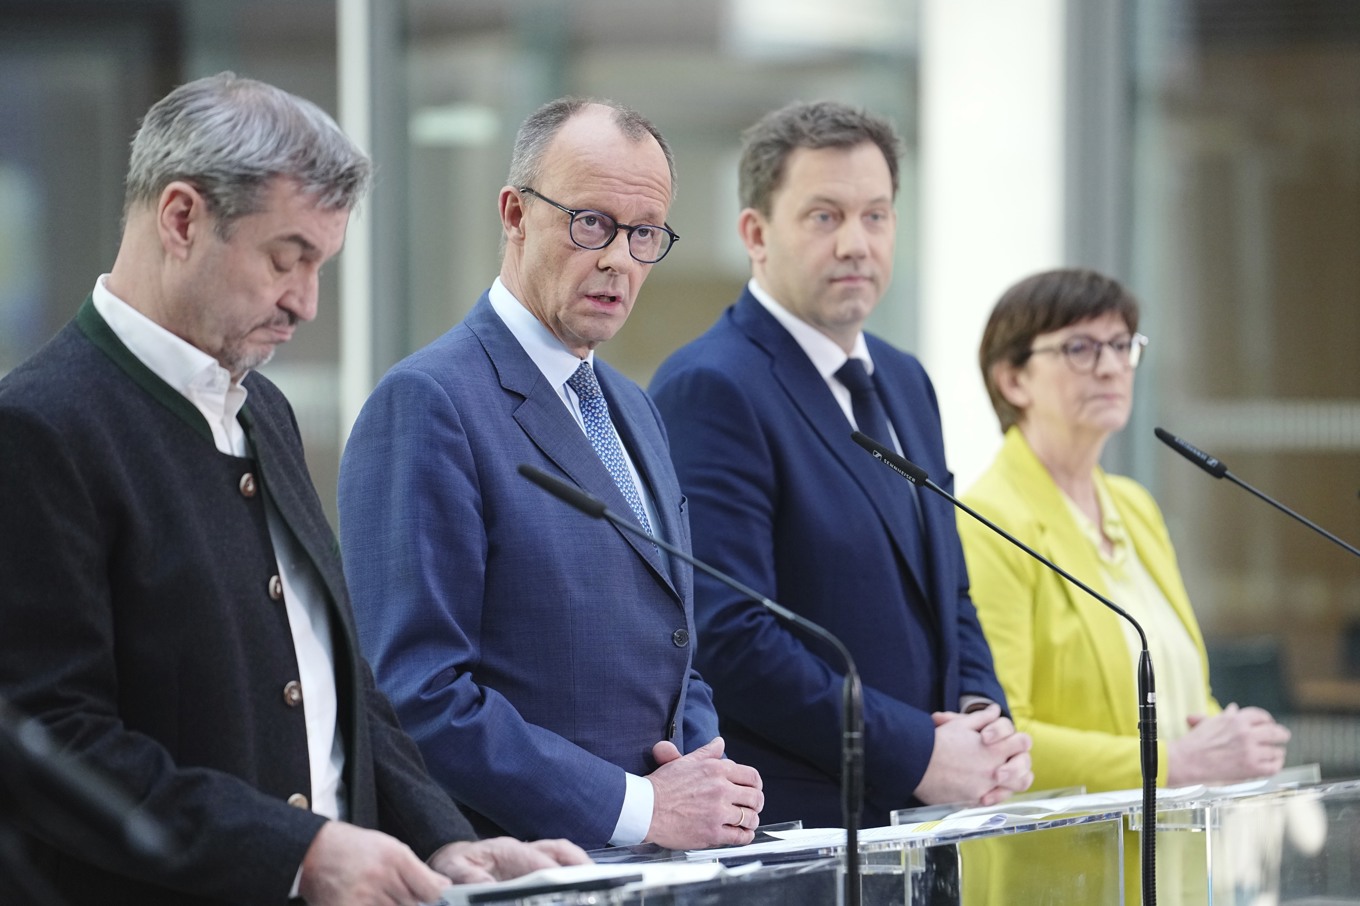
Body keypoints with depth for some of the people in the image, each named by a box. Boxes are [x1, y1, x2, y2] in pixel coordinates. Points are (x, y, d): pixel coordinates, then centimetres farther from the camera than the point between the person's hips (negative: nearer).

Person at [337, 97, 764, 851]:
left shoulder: (630, 409, 19)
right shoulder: (426, 403, -8)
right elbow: (416, 696, -15)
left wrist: (706, 782, 4)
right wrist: (638, 807, -14)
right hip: (511, 869, -6)